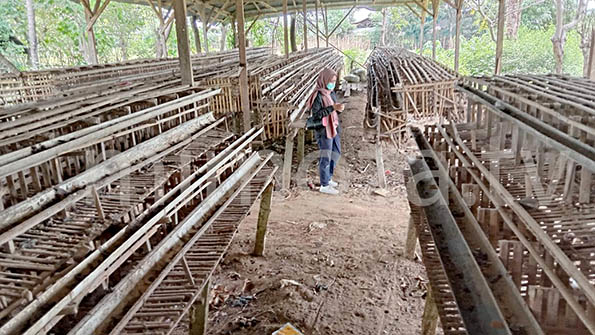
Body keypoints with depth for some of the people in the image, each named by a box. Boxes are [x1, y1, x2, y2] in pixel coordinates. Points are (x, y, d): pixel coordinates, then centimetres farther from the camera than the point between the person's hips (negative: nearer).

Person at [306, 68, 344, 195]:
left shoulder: (332, 93, 8)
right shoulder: (318, 96, -16)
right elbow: (316, 114, -23)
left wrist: (339, 109, -8)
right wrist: (332, 108, -26)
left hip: (334, 128, 9)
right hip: (324, 130, -9)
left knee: (336, 153, 18)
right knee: (326, 157, 0)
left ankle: (328, 178, 35)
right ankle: (324, 185, 13)